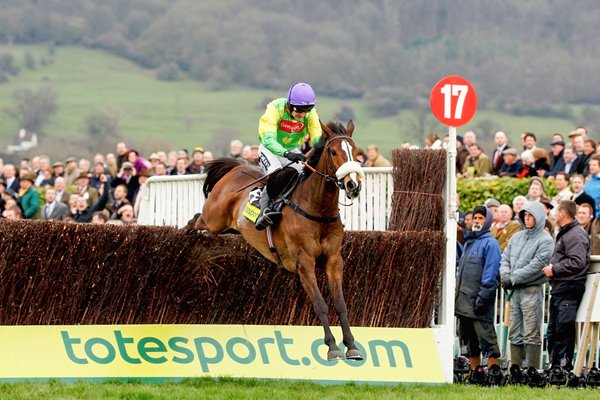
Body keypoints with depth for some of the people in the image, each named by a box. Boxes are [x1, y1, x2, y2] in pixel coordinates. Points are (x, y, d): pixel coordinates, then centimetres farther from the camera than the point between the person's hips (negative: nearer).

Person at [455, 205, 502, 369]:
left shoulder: (490, 243, -6)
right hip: (463, 299, 9)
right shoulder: (468, 241, 19)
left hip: (478, 300, -9)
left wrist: (483, 296, -20)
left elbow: (491, 272, -14)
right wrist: (457, 293, 17)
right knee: (469, 338, 13)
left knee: (485, 335, -10)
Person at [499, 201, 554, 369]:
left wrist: (513, 278, -14)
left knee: (531, 334, -8)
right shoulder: (517, 237, 16)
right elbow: (505, 258, 14)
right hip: (515, 291, 7)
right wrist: (505, 275, -6)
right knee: (515, 334, 9)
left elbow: (537, 265, -14)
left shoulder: (545, 241, -5)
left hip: (532, 290, -7)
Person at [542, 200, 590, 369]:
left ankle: (564, 365, -10)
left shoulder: (576, 235, -13)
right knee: (553, 330, 14)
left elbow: (577, 262, -23)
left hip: (569, 287, -11)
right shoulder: (564, 234, 22)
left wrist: (554, 269, -15)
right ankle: (555, 366, 20)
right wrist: (551, 267, 9)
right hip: (559, 288, 11)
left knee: (563, 330, -11)